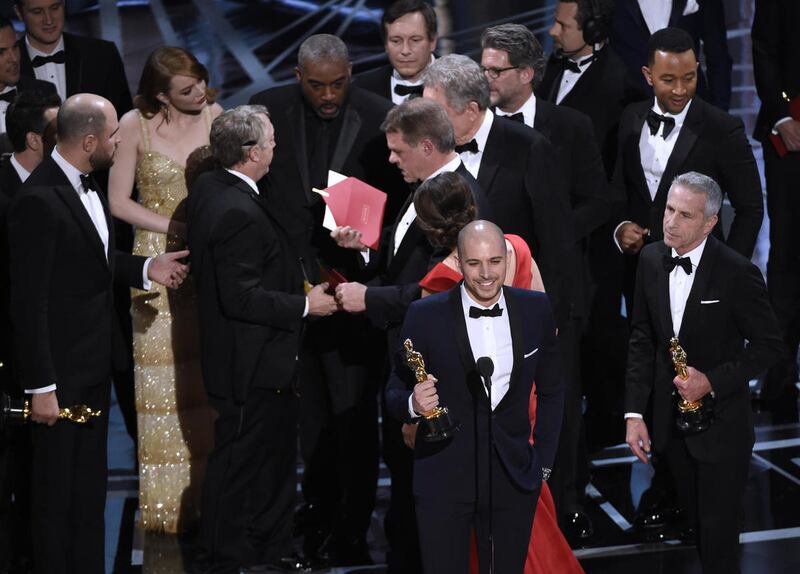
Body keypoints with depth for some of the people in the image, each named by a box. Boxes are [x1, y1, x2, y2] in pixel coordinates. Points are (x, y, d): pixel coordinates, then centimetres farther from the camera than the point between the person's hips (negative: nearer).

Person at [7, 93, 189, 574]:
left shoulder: (86, 184, 4)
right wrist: (41, 387, -19)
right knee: (58, 489, 6)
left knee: (91, 483, 20)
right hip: (62, 373, -9)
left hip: (96, 363, 9)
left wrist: (146, 269, 3)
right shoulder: (40, 200, -23)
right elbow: (28, 303, -21)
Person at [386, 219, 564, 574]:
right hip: (444, 481, -2)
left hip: (514, 478, 2)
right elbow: (394, 395, -1)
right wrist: (413, 404, -24)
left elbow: (550, 391, 11)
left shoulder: (536, 310, 1)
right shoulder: (425, 315, -7)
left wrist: (543, 461, 7)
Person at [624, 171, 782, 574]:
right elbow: (642, 339, 4)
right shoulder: (651, 260, -2)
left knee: (719, 536, 4)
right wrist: (634, 414, -1)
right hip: (669, 418, 5)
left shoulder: (737, 272, -18)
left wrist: (712, 381, -21)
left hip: (720, 424, -5)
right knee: (695, 523, 18)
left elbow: (768, 346, -10)